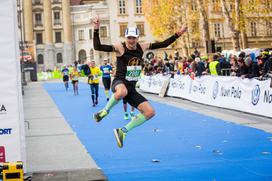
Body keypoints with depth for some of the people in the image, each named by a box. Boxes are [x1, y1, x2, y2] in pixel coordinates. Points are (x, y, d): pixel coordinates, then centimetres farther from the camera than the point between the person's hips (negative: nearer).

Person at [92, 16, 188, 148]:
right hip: (119, 83, -6)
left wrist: (178, 34, 8)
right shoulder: (120, 48, -10)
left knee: (150, 112, -2)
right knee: (122, 91, -45)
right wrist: (96, 30, -32)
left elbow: (163, 44, 13)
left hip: (132, 88, 6)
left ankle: (123, 131, 8)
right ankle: (105, 111, -15)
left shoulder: (142, 47, 7)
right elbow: (97, 47, -21)